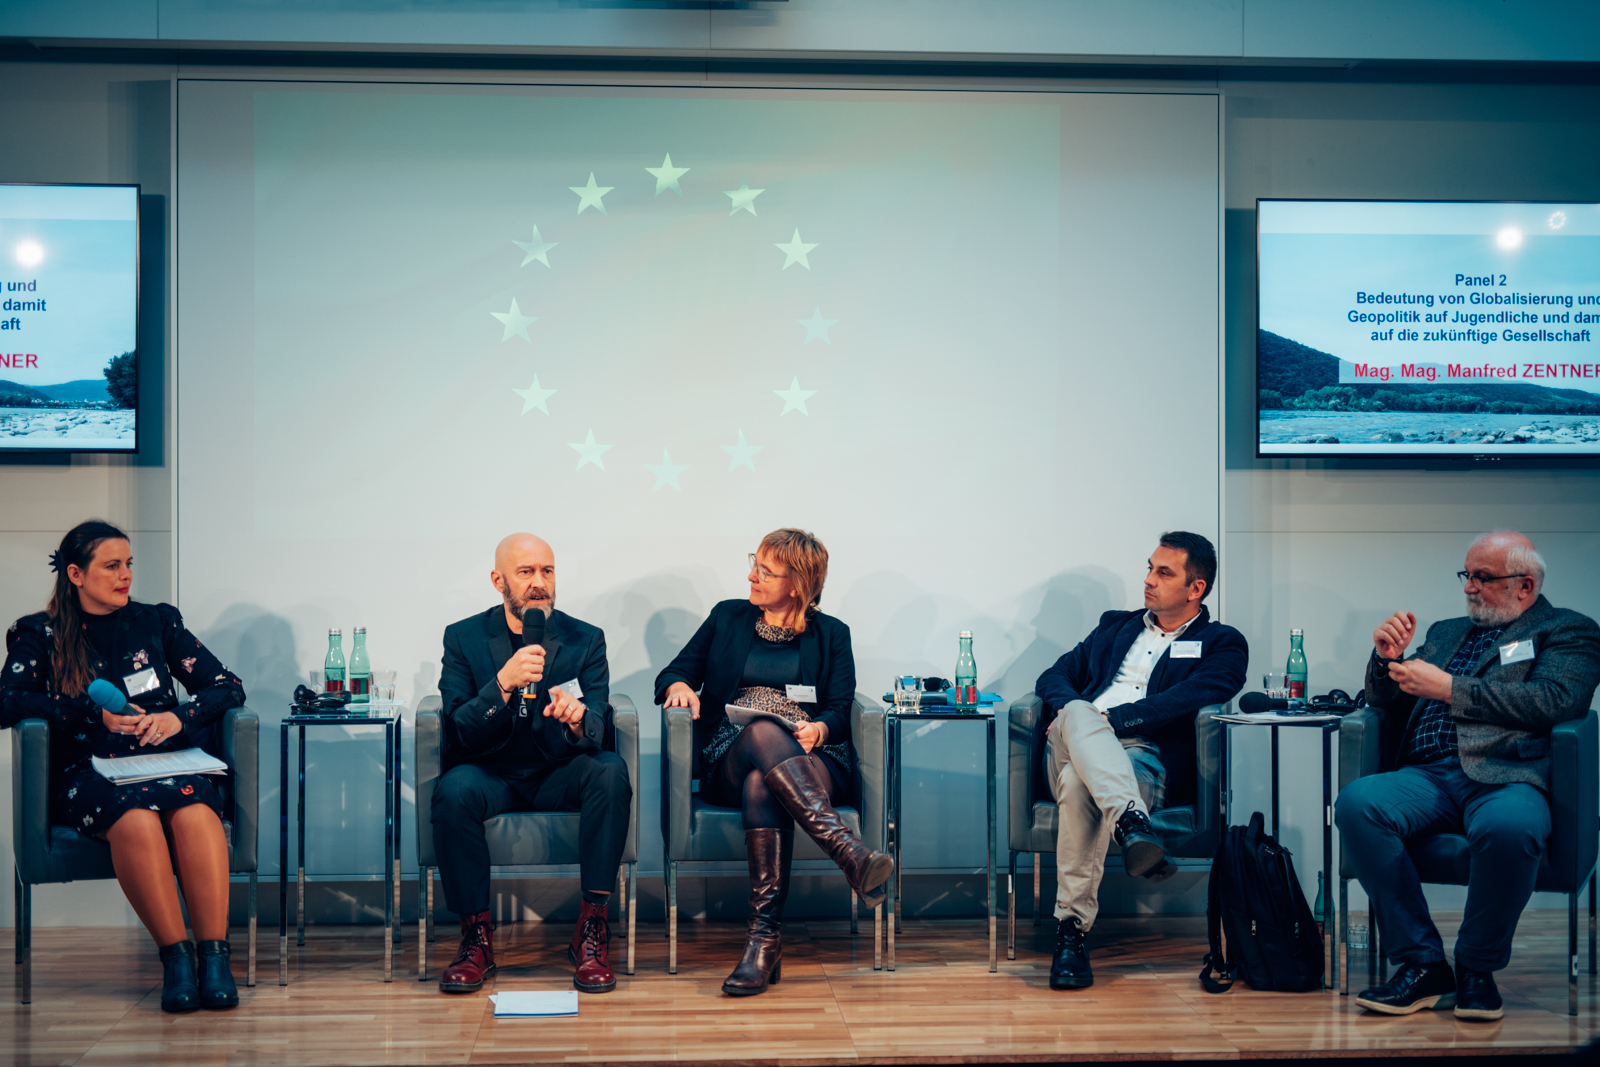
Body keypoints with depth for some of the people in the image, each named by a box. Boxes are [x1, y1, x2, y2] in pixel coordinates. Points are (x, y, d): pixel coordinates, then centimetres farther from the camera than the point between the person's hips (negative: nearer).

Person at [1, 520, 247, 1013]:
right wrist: (96, 713, -11)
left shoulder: (157, 621, 19)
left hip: (164, 762, 2)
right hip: (87, 773, -1)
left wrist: (180, 716, -6)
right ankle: (175, 955, -34)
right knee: (135, 816, -39)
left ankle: (215, 956, -39)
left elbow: (227, 686, 14)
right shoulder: (40, 634, 15)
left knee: (193, 807, -36)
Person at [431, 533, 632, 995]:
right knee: (454, 790, -34)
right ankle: (476, 936, -19)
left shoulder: (586, 640, 1)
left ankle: (592, 930, -25)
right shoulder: (464, 638, 0)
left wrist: (577, 718, -36)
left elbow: (597, 733, -10)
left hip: (559, 776, 1)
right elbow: (459, 731, -11)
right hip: (491, 774, -1)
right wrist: (504, 684, -29)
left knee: (610, 771, -31)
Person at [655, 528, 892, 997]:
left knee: (761, 783, -39)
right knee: (763, 731, -39)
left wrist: (818, 729, -17)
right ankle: (849, 851, -56)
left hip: (813, 761, 0)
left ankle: (765, 935, -50)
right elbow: (674, 673, 19)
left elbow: (841, 711, 6)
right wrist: (679, 685, -6)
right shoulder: (727, 617, 21)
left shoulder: (830, 634, 17)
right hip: (731, 760, 1)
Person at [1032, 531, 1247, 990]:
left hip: (1146, 759, -3)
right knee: (1079, 714, -38)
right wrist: (1074, 712, -2)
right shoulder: (1116, 626, 33)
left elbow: (1183, 703, -4)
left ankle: (1072, 930, -44)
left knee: (1080, 784, -41)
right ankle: (1131, 823, -59)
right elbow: (1054, 677, 23)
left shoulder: (1222, 645, 16)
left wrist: (1109, 719, -13)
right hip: (1074, 747, 4)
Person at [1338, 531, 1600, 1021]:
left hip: (1506, 777, -5)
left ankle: (1477, 969, -14)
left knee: (1508, 828, -40)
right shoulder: (1447, 632, 30)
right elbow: (1386, 704, 30)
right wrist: (1386, 657, 8)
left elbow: (1554, 701, -7)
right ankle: (1422, 966, -20)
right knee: (1356, 802, -28)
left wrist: (1447, 688, -7)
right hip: (1429, 776, 5)